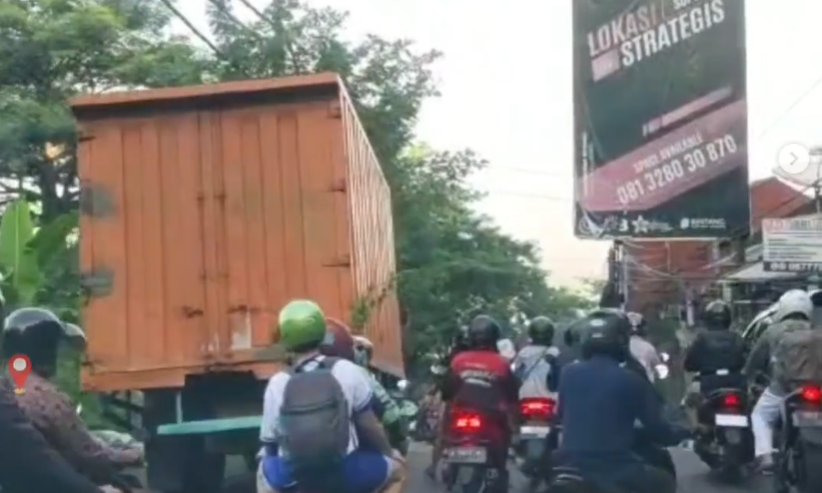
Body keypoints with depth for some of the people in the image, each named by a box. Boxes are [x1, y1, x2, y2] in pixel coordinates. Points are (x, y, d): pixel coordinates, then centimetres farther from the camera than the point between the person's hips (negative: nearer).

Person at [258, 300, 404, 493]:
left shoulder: (277, 384, -5)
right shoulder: (347, 371, -8)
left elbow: (269, 441, 3)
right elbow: (369, 425, -1)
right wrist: (389, 452, 18)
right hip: (345, 475, -2)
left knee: (265, 470, 34)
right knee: (396, 467, 22)